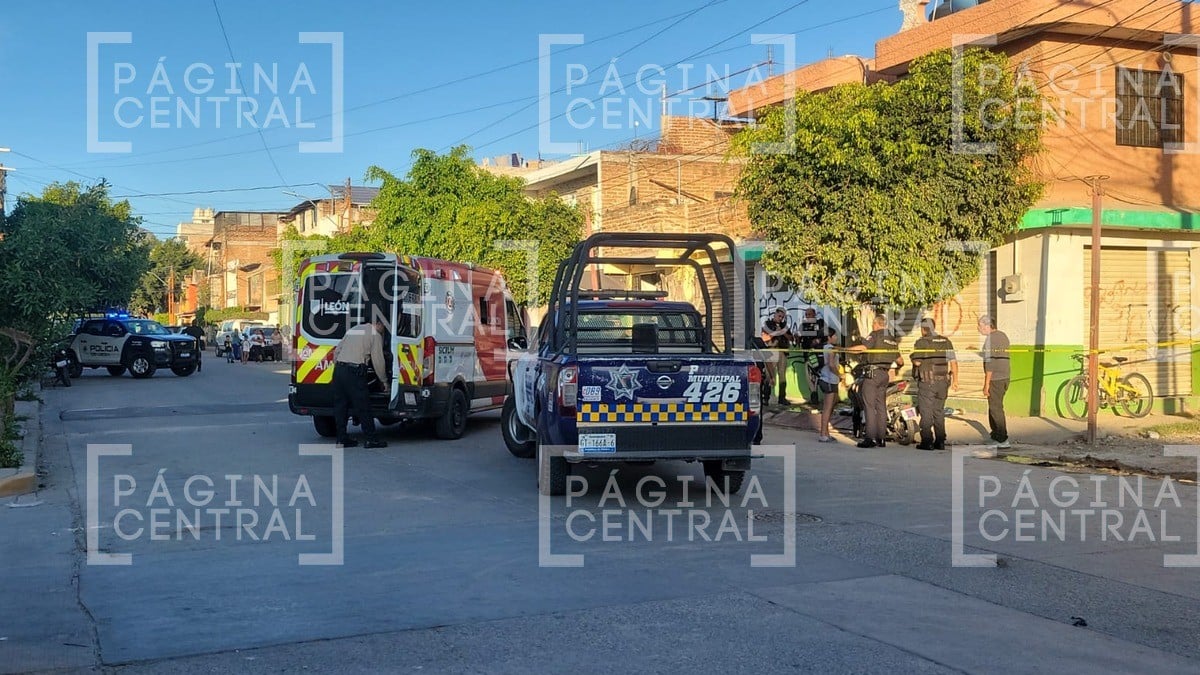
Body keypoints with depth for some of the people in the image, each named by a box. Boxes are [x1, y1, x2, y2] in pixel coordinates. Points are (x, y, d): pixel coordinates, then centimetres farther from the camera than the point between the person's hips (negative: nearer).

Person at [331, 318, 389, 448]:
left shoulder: (353, 329, 23)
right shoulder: (375, 334, 2)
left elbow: (336, 351, 23)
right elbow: (378, 360, 0)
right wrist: (384, 380, 10)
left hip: (339, 369, 7)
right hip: (354, 371, -7)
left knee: (340, 404, 10)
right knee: (363, 406, -2)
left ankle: (342, 439, 13)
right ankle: (371, 439, 0)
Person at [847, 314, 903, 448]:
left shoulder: (875, 335, -6)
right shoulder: (893, 339, 17)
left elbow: (862, 348, -22)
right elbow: (900, 360, 23)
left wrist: (845, 349, -15)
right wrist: (899, 366, 44)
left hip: (873, 373, -7)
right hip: (885, 374, 7)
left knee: (869, 406, -6)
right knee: (881, 407, 10)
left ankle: (871, 438, -10)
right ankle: (881, 438, 11)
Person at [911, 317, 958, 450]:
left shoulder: (921, 342, -8)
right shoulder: (946, 341, 8)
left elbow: (917, 362, -14)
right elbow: (953, 361, 4)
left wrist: (912, 357, 8)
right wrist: (955, 380, 7)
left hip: (927, 381, -5)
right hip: (943, 381, 5)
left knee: (926, 412, 0)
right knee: (939, 412, 13)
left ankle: (927, 441, -3)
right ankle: (940, 441, 14)